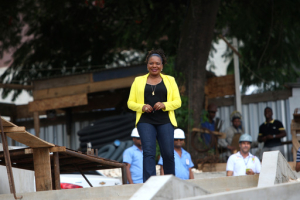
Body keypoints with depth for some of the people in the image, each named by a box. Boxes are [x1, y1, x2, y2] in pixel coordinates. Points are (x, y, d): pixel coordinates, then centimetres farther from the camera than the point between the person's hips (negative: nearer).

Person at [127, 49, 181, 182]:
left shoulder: (170, 80, 15)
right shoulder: (138, 81, 14)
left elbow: (177, 102, 9)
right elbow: (131, 103, 11)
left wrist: (164, 105, -10)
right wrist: (142, 107, -9)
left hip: (165, 121, 1)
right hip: (146, 121, 0)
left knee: (168, 154, -6)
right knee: (148, 152, -14)